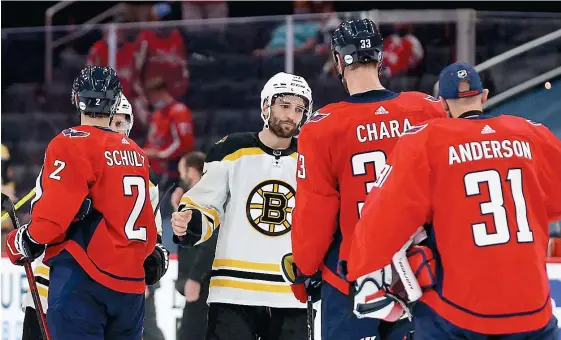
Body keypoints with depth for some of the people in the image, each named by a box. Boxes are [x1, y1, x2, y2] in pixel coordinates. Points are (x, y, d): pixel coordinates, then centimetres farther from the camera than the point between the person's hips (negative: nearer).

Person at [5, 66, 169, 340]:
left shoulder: (72, 144, -9)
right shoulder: (135, 153, 14)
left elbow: (57, 206, -16)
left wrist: (28, 240, -2)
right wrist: (151, 252, 35)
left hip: (83, 275, -7)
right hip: (130, 279, 7)